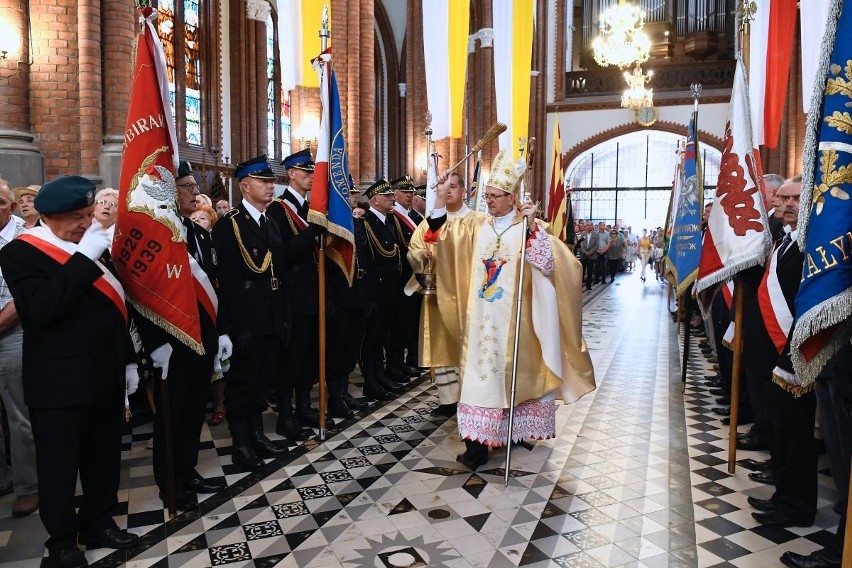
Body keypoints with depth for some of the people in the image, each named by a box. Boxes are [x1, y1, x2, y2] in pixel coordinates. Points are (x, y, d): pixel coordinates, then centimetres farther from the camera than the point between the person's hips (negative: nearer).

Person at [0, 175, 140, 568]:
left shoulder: (93, 247, 9)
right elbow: (41, 308, -29)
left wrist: (128, 359, 16)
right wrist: (84, 257, -30)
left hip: (105, 377, 7)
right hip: (59, 385, -6)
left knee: (104, 458, 18)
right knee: (59, 466, 10)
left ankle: (98, 523, 36)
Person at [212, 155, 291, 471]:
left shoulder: (272, 224, 14)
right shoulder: (228, 224, -9)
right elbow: (227, 280, -15)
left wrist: (285, 317, 11)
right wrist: (238, 326, -19)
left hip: (272, 320, 7)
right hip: (246, 322, -7)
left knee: (262, 381, 17)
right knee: (241, 383, 5)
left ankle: (257, 436, 30)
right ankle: (241, 444, 18)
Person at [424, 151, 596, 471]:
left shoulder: (528, 228, -5)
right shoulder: (475, 225, 7)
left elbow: (548, 262, -18)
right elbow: (441, 235, 1)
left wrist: (531, 227, -29)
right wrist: (441, 199, -11)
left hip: (513, 317, -3)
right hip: (482, 317, 3)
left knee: (512, 371, 8)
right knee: (482, 371, 2)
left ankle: (514, 430, 27)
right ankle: (479, 440, 5)